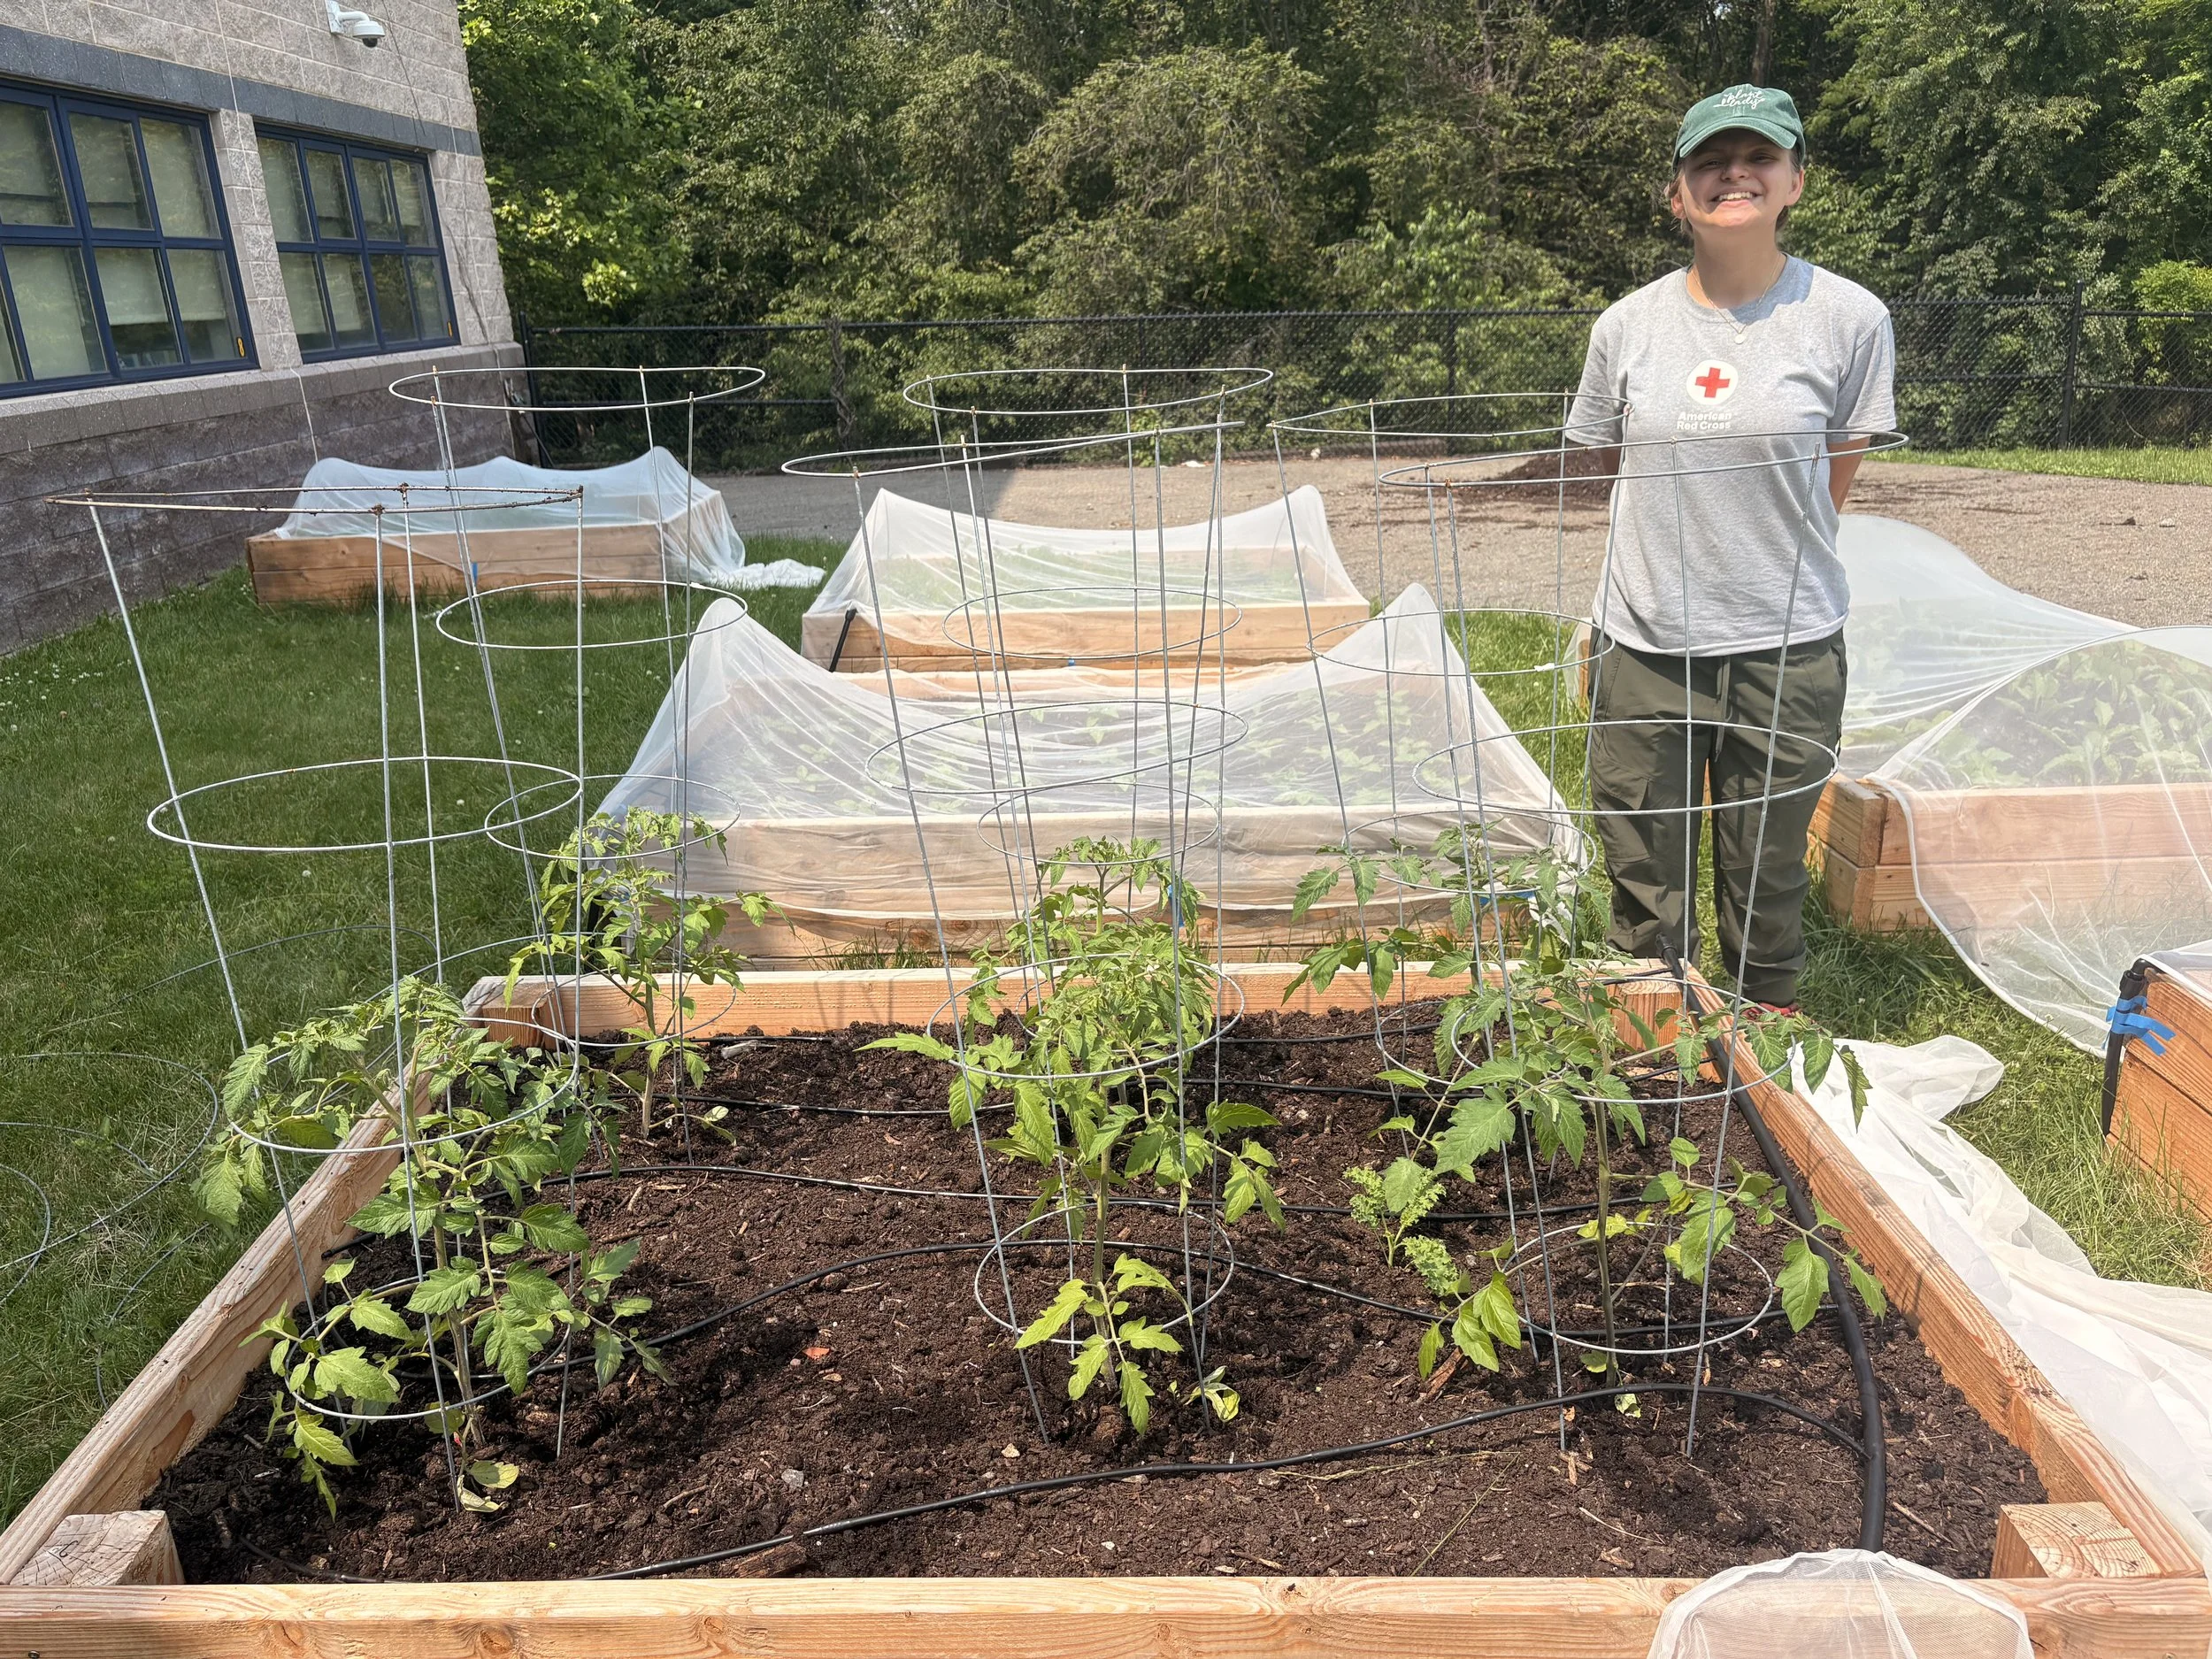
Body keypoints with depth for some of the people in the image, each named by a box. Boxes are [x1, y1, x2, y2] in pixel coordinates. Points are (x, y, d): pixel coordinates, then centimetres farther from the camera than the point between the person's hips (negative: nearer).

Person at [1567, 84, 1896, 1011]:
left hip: (1785, 650, -1)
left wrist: (1767, 574, 7)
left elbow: (1831, 489, 5)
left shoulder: (1848, 318, -3)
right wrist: (1670, 571, 9)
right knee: (1645, 896, 10)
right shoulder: (1627, 326, 2)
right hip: (1641, 647, 2)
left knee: (1766, 890, 11)